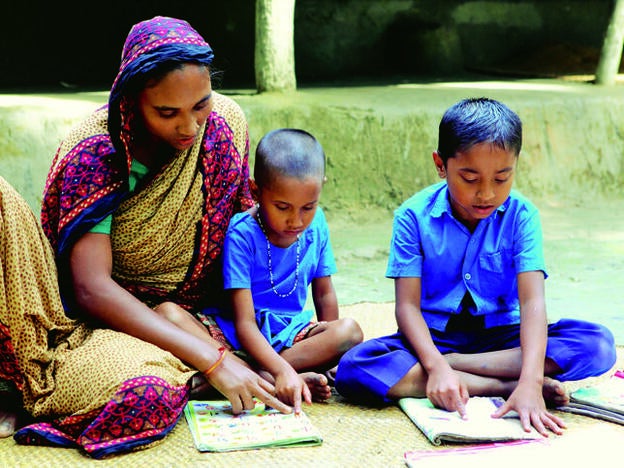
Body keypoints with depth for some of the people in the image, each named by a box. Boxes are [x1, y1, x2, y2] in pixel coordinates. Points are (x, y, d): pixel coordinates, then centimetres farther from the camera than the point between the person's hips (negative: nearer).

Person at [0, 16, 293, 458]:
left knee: (149, 393, -34)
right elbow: (92, 289, -24)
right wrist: (211, 358, -29)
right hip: (100, 317, -3)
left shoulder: (225, 122, -7)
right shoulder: (96, 152, -18)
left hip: (175, 315, 4)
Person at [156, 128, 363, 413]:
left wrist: (328, 349, -5)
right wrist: (281, 372, -39)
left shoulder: (316, 226, -3)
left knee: (350, 331, -26)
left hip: (288, 333, 4)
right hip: (236, 335, -3)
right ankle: (270, 380, -39)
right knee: (168, 314, -32)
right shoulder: (242, 235, -18)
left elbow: (324, 295, 9)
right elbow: (244, 323, -24)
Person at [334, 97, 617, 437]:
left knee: (598, 344, -24)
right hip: (433, 337, 0)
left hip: (500, 337, 0)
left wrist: (530, 382, -36)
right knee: (353, 369, -31)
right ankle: (501, 386, -27)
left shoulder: (520, 215, -8)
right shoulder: (414, 217, -9)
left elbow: (532, 301, -19)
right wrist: (436, 367, -34)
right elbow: (407, 306, -14)